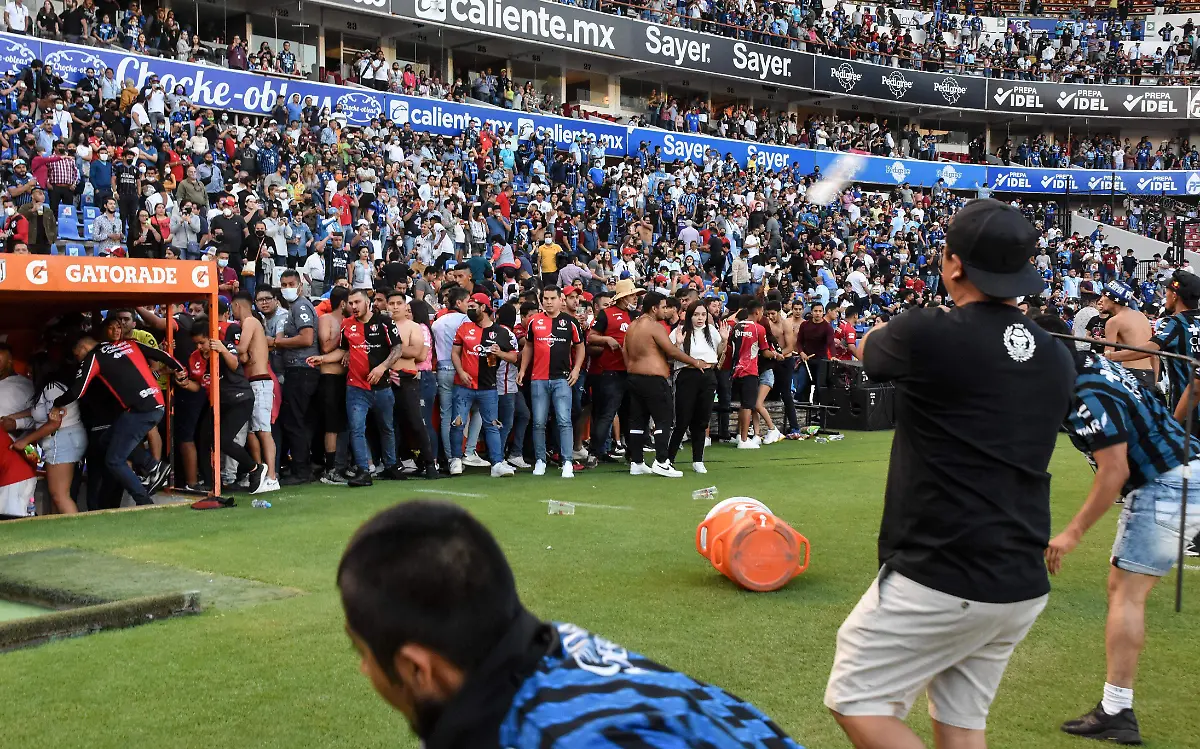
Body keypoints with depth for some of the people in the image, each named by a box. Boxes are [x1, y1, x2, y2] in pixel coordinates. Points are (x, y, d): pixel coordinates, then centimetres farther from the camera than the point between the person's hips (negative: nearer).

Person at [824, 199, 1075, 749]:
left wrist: (886, 329, 30)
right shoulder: (1056, 360, 6)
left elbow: (869, 348, 7)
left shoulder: (929, 335, -15)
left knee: (855, 703, 4)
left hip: (941, 581, -7)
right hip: (1023, 585, 8)